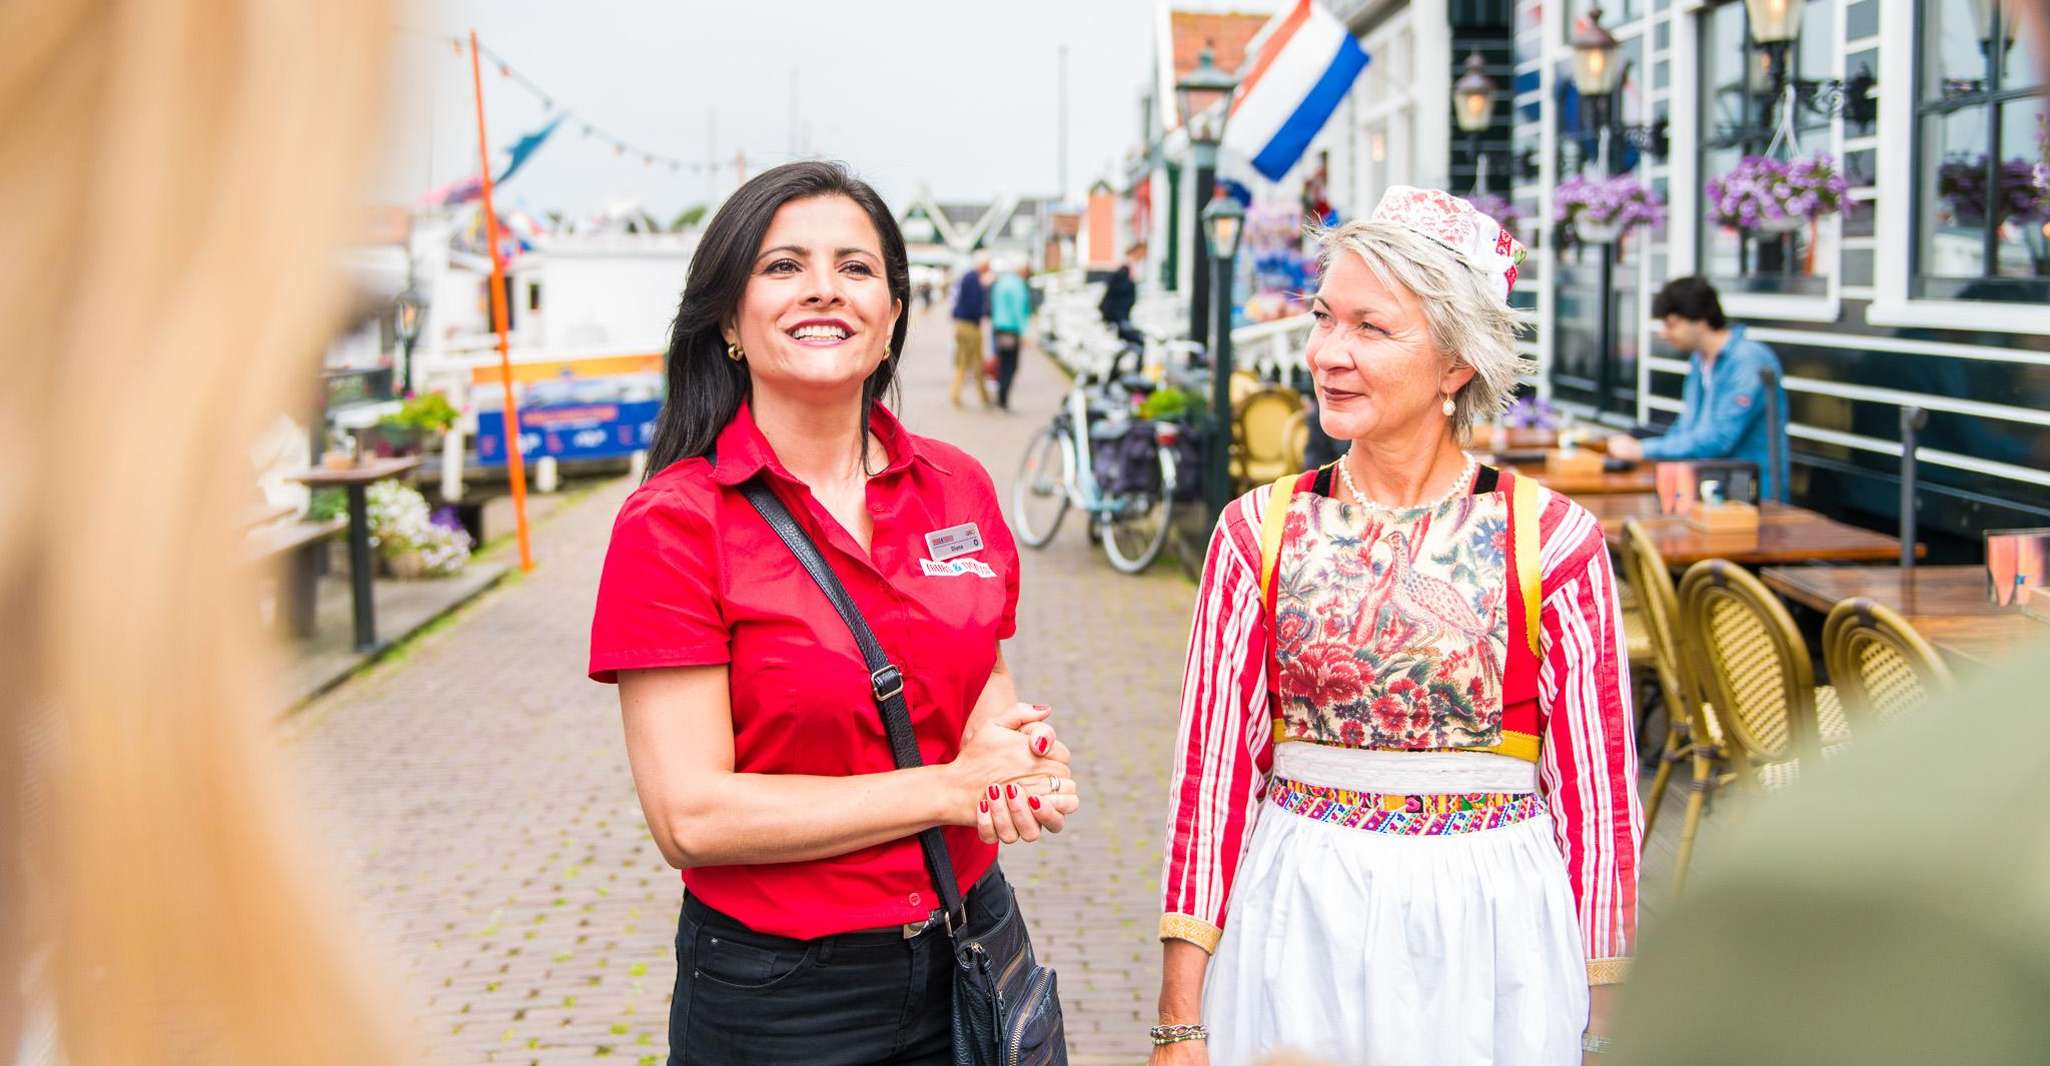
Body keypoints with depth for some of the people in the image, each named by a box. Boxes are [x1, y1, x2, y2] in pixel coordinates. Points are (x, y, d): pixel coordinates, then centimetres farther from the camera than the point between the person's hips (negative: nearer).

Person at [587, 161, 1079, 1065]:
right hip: (777, 994, -4)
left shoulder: (958, 486, -1)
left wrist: (1012, 749, -9)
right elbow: (692, 815, -19)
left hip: (967, 948, 4)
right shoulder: (671, 525, -14)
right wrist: (953, 788, -17)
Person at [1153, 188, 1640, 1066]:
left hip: (1489, 934, -1)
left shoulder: (1551, 540, -6)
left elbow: (1595, 797, -3)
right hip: (1295, 929, 1)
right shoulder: (1260, 531, -1)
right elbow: (1211, 774, -2)